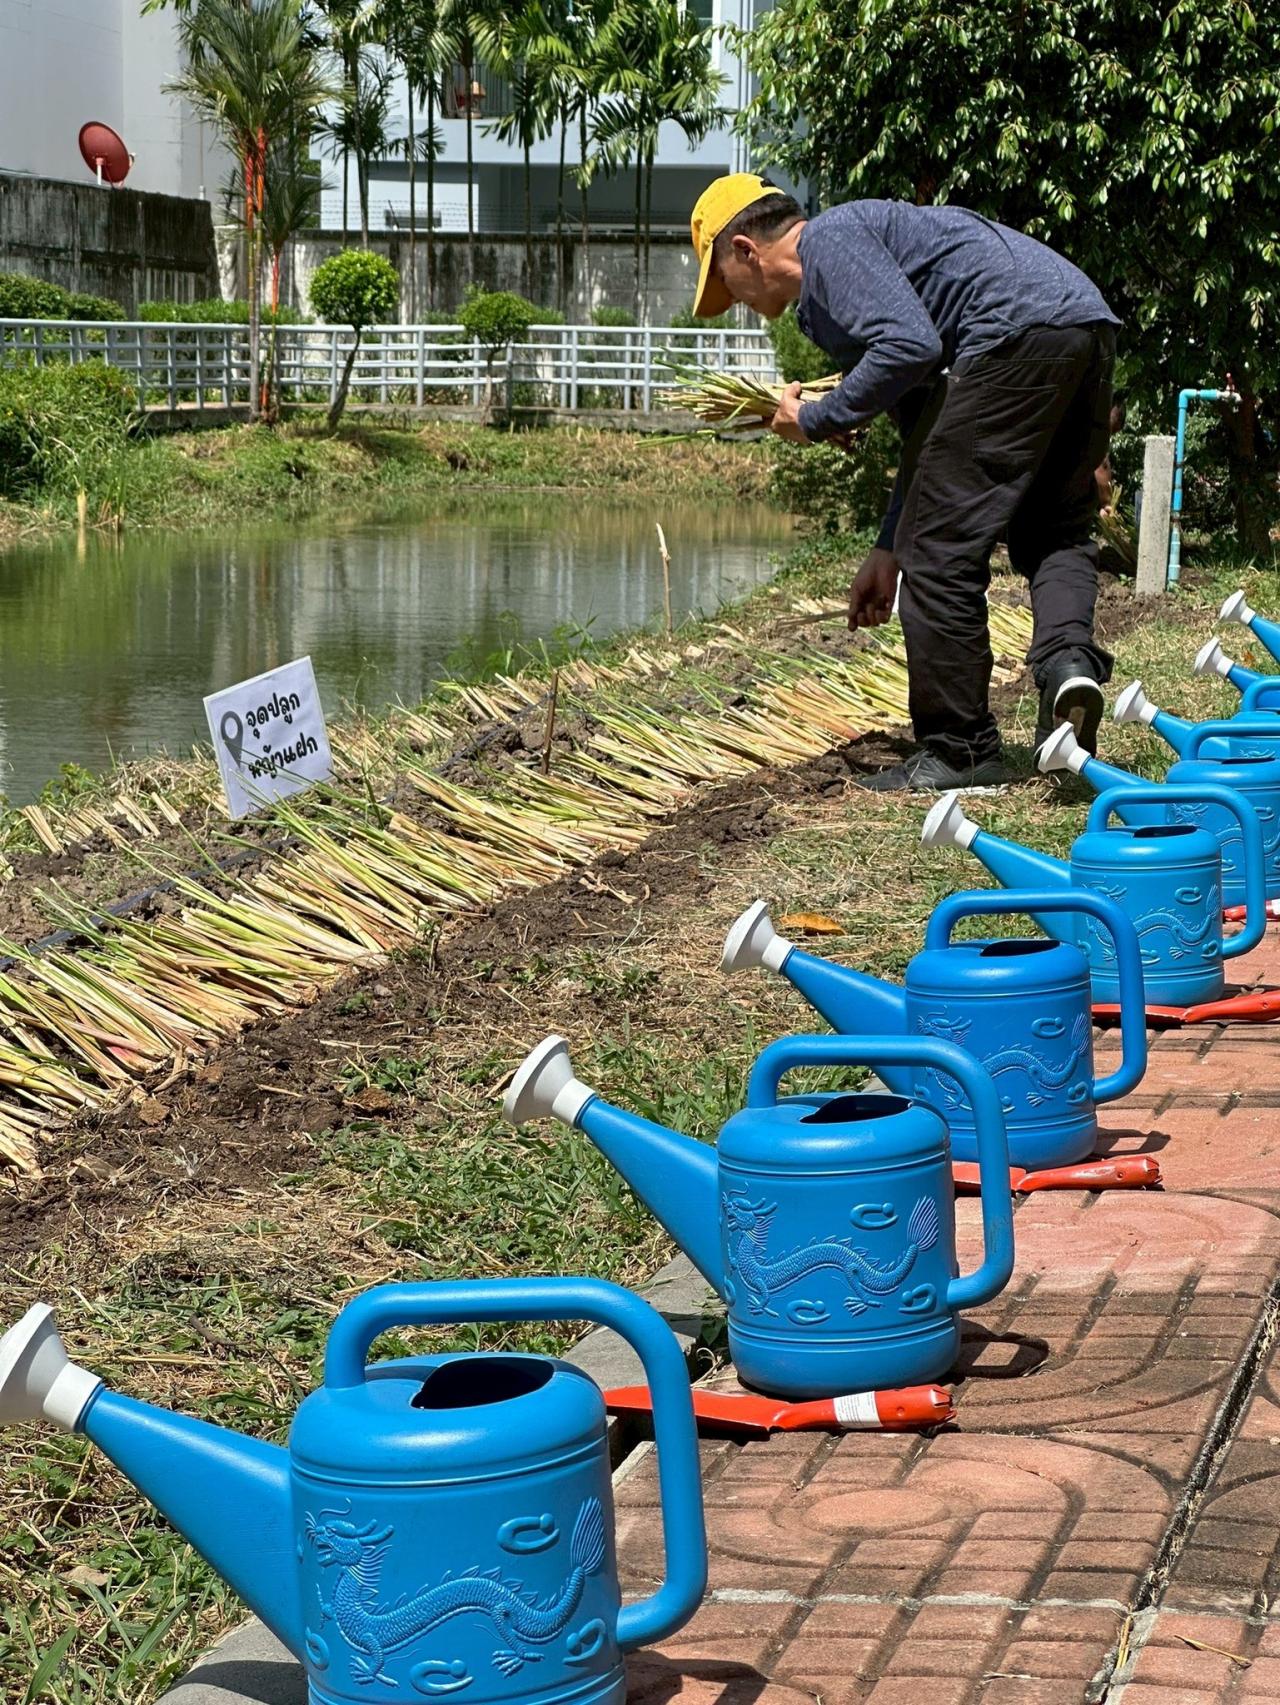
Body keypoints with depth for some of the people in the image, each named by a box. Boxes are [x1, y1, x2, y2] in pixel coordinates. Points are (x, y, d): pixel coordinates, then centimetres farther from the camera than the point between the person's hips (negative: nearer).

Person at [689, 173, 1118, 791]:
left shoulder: (829, 240, 3)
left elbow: (910, 347, -14)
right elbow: (928, 428, 36)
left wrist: (815, 421, 0)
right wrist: (888, 551, 38)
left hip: (1016, 331, -10)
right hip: (1089, 324, 10)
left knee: (942, 550, -1)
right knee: (1053, 530, 22)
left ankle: (958, 751, 6)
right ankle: (1068, 656, -6)